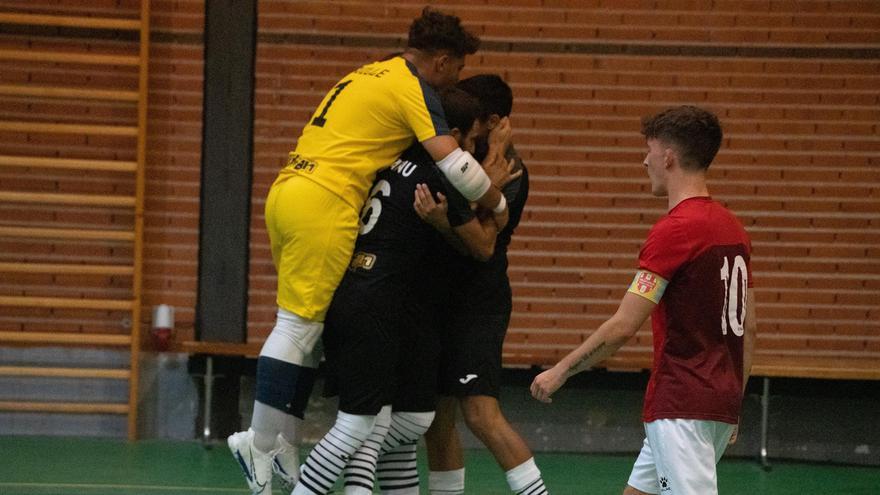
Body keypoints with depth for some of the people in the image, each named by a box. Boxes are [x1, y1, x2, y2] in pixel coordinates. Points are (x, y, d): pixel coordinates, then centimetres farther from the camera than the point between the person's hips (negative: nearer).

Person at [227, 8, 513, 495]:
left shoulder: (370, 73, 23)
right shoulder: (412, 88, -4)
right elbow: (452, 161, -12)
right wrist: (497, 203, 4)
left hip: (286, 189, 9)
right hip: (324, 204, -9)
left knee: (303, 326, 11)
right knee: (298, 324, -7)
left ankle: (280, 445, 9)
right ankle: (260, 450, -7)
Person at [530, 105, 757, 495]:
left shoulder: (674, 230, -15)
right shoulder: (732, 229, 11)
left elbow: (622, 327, -16)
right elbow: (748, 329, 16)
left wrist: (560, 372, -4)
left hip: (681, 409, -9)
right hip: (721, 405, 9)